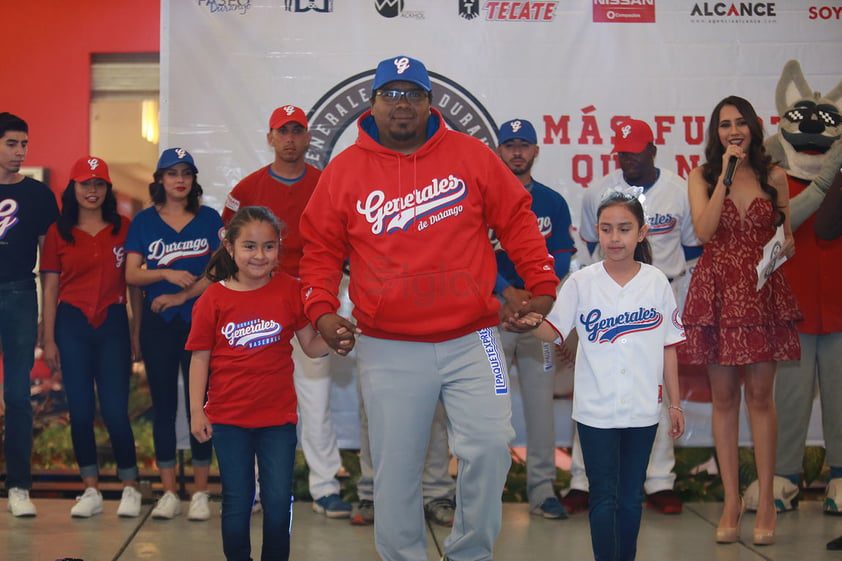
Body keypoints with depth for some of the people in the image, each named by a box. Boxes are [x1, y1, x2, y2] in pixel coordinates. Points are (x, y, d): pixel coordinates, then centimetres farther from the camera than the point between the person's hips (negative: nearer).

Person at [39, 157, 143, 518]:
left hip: (112, 324, -1)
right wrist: (48, 339, 2)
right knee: (80, 410, 5)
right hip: (71, 325, 1)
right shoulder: (58, 232, 5)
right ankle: (91, 490, 16)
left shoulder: (123, 228, 3)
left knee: (115, 410, -5)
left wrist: (137, 331, 1)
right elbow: (49, 289, 6)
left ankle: (130, 488, 12)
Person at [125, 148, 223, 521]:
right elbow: (132, 274, 3)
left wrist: (183, 295, -10)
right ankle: (169, 493, 11)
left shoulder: (209, 219, 6)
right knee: (163, 404, 4)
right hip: (158, 323, 2)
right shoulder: (143, 221, 9)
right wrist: (166, 273, -14)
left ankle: (200, 493, 6)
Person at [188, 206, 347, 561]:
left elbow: (312, 346, 0)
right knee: (237, 501, 11)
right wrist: (196, 411, -4)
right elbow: (200, 358, -1)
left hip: (278, 417, 1)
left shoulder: (289, 290, -2)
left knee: (278, 501, 6)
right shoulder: (213, 298, -4)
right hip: (228, 419, 0)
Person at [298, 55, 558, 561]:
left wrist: (543, 286, 1)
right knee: (396, 467, 4)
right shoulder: (344, 171, 5)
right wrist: (322, 310, -2)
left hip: (472, 339, 0)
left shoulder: (471, 155, 4)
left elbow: (516, 220, 8)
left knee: (491, 445, -12)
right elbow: (321, 249, 11)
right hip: (389, 350, 1)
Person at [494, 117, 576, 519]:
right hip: (491, 310, -2)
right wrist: (507, 292, -18)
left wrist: (529, 298, -10)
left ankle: (542, 490, 9)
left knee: (541, 400, 2)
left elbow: (561, 259, 5)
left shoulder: (553, 203, 12)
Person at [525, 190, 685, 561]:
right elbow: (552, 331, -7)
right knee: (604, 497, 0)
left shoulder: (657, 283, 2)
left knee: (631, 496, 11)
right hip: (595, 409, -1)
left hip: (643, 409, 2)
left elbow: (668, 347, 6)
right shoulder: (582, 283, -2)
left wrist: (675, 404, 7)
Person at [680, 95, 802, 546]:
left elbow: (787, 235, 16)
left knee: (760, 396, 1)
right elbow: (704, 231, -11)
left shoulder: (775, 177, 8)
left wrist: (786, 247, -6)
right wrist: (726, 174, -11)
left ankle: (765, 501, 8)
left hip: (762, 291, 0)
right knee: (723, 397, 3)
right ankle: (731, 500, 11)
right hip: (718, 290, 0)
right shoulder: (702, 177, 5)